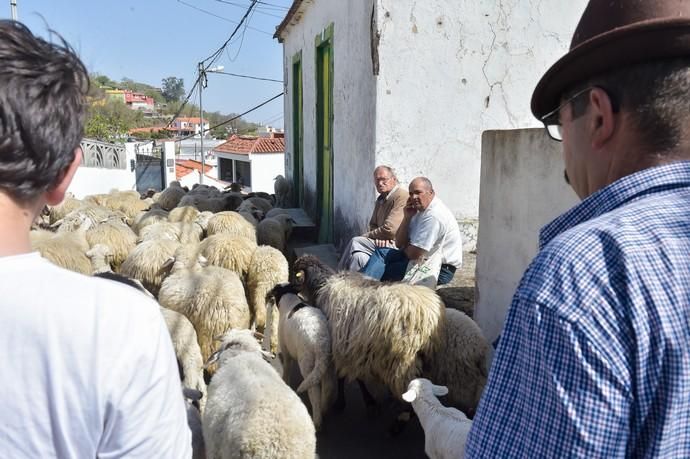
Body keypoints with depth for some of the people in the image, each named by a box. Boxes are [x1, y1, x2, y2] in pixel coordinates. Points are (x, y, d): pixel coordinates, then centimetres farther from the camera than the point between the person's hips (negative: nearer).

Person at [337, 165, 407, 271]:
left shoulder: (401, 197, -12)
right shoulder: (381, 199, 19)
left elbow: (389, 230, -19)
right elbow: (373, 225, 20)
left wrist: (365, 236, -6)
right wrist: (378, 236, -5)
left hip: (395, 245, -8)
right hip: (383, 243, 8)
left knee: (355, 242, -19)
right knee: (358, 256, -20)